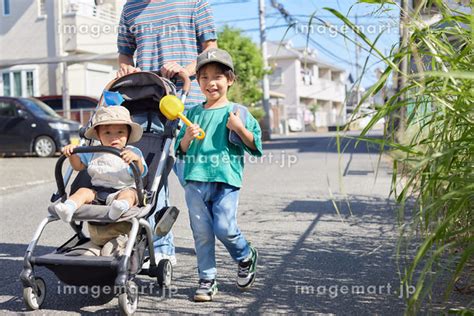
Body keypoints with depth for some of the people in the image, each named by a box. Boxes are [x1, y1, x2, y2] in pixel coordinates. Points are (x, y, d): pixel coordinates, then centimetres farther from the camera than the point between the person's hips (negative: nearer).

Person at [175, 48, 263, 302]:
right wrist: (187, 137, -7)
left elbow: (256, 147, 3)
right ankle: (207, 280, 17)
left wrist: (239, 128, -12)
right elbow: (181, 150, 14)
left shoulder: (237, 112, 5)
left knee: (224, 228, -10)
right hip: (196, 179, 3)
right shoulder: (193, 113, 13)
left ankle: (246, 257, 21)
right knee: (201, 233, 4)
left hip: (226, 179, -3)